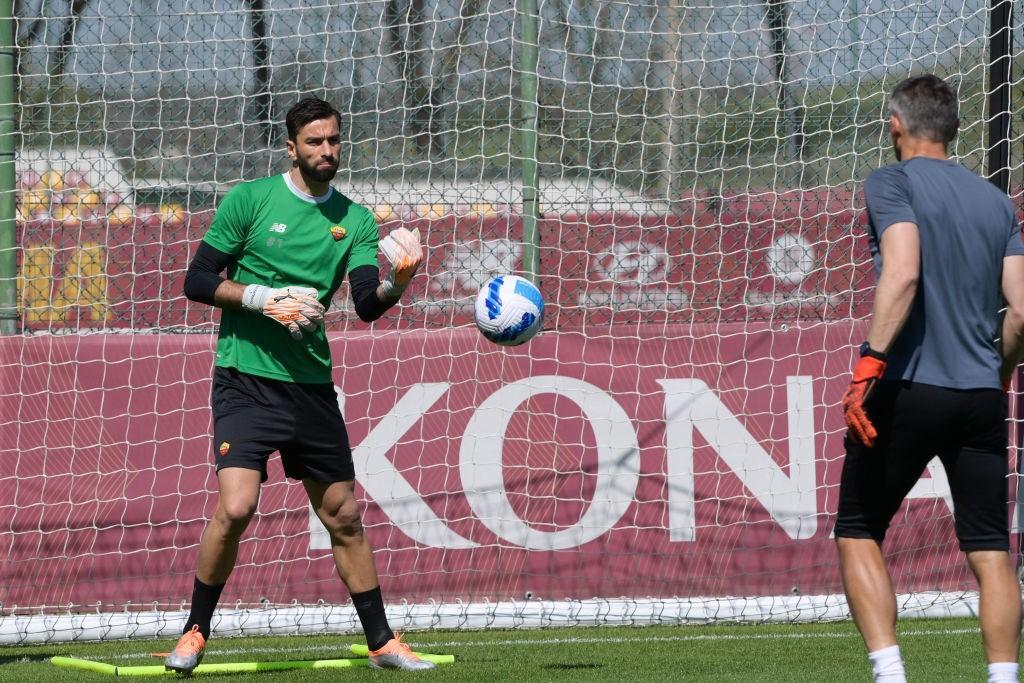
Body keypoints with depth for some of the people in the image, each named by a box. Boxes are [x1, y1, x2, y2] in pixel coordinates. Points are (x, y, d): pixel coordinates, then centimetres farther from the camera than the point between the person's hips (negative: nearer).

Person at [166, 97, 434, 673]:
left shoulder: (355, 219, 7)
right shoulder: (250, 199, -3)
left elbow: (367, 305, -5)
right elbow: (198, 281, -3)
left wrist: (396, 283, -27)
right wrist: (265, 298, -16)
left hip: (312, 385, 4)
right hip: (247, 381, -4)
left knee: (344, 517, 10)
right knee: (236, 506, -20)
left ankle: (382, 643, 21)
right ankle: (195, 634, -3)